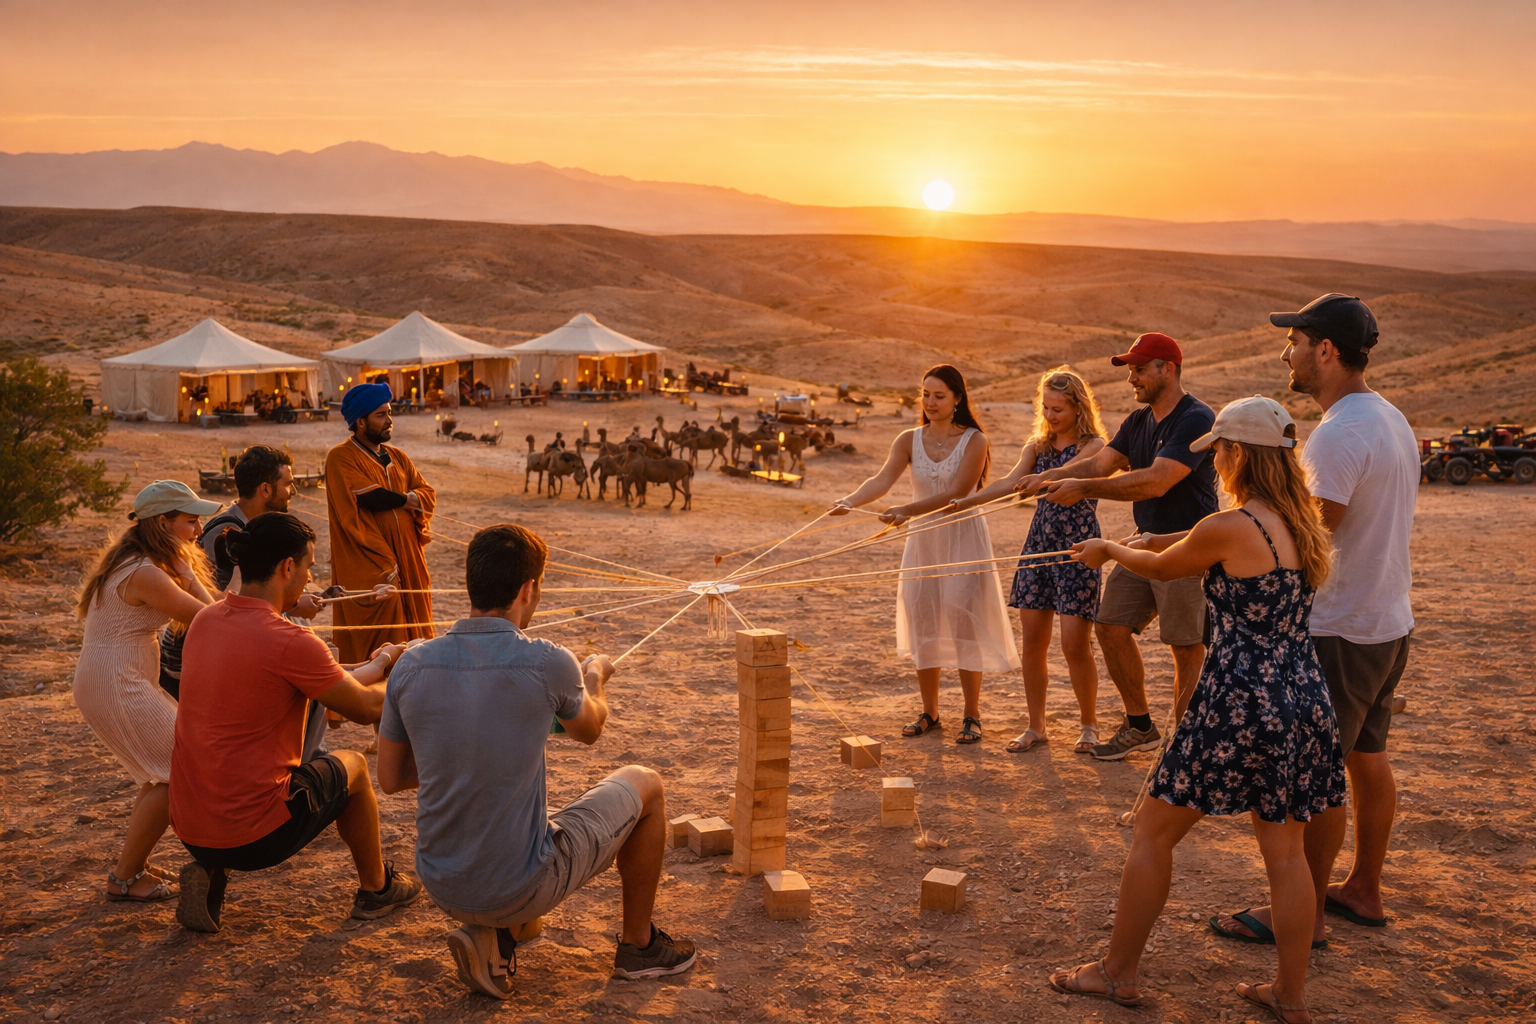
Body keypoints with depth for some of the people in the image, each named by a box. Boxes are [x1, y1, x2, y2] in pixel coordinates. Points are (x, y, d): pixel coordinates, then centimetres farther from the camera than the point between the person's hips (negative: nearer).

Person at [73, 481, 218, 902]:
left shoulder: (128, 560, 12)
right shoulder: (146, 575, -21)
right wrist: (186, 568, -5)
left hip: (108, 680, 11)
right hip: (116, 686, -11)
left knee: (169, 765, 19)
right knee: (174, 774, -8)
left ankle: (133, 863, 27)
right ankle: (124, 879, 1)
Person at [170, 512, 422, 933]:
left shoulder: (205, 620, 3)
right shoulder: (291, 642, -20)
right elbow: (365, 708, -7)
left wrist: (374, 665, 25)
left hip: (187, 827, 7)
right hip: (254, 837, -7)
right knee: (352, 765, 19)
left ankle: (211, 874, 16)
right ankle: (376, 889, 37)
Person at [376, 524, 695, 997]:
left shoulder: (411, 665, -6)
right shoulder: (548, 664, -17)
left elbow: (389, 778, 6)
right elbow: (589, 730, 6)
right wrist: (596, 679, 28)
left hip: (440, 885, 5)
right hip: (522, 888, -4)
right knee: (644, 785, 18)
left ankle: (489, 935, 14)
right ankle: (637, 944, 32)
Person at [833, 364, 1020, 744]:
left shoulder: (974, 441, -7)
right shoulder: (909, 440, 2)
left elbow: (957, 493, -20)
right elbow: (883, 479, -14)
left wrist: (907, 510, -32)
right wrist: (850, 501, -35)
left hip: (964, 541, -4)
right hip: (923, 541, 4)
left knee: (964, 623, -5)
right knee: (922, 623, 5)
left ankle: (972, 716, 8)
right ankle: (929, 712, 19)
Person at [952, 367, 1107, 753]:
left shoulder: (1093, 445, -5)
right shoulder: (1038, 446, 11)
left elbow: (1066, 474, -25)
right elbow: (1011, 482, -4)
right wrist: (966, 501, -20)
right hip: (1039, 543, 5)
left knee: (1075, 643, -4)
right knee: (1031, 639, 4)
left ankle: (1088, 725, 16)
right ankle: (1035, 726, 16)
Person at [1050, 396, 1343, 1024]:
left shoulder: (1227, 529, -16)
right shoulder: (1304, 528, 7)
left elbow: (1162, 569, 2)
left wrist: (1109, 550, 22)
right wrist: (1174, 541, 37)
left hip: (1237, 705, -7)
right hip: (1303, 705, 8)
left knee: (1153, 835, 8)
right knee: (1285, 852, 16)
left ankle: (1117, 973, 19)